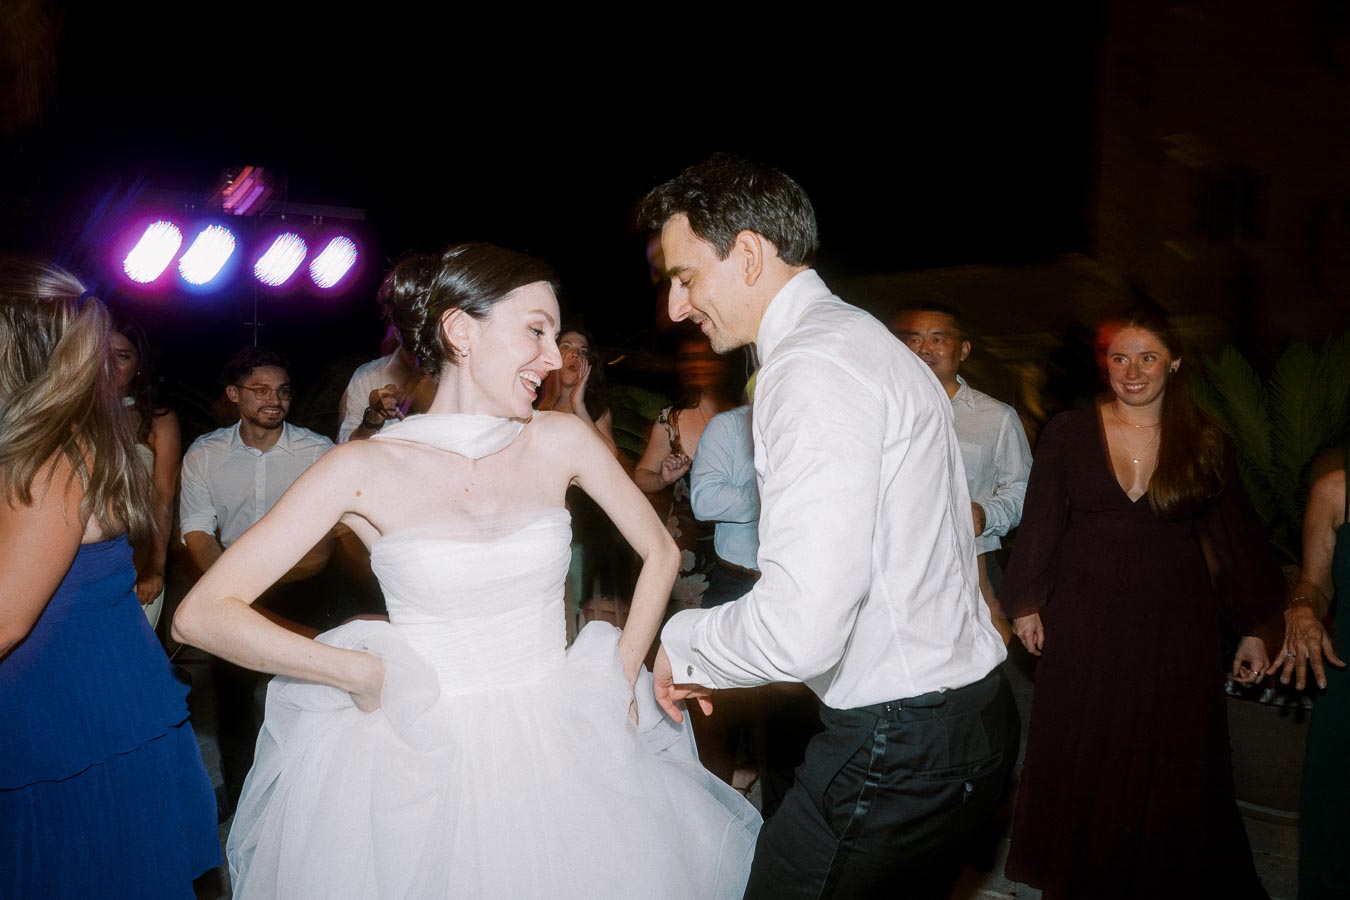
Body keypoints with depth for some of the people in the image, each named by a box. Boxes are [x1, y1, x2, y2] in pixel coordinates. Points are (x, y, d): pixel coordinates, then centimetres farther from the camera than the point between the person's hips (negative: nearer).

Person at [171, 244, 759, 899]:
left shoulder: (560, 440, -4)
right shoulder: (366, 468, -12)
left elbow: (660, 553, 8)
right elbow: (200, 615, -12)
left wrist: (619, 678, 2)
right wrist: (364, 675, -14)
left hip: (559, 743, 3)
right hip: (427, 754, -2)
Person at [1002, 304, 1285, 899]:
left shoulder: (1205, 442, 1)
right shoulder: (1068, 432, -2)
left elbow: (1234, 538, 4)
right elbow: (1040, 524, 1)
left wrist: (1256, 628, 5)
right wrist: (1025, 602, -1)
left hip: (1174, 624, 1)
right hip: (1085, 621, 0)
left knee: (1169, 764, 9)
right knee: (1080, 761, 10)